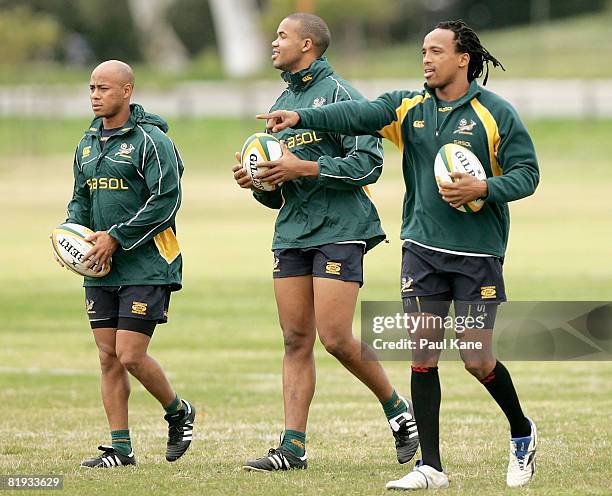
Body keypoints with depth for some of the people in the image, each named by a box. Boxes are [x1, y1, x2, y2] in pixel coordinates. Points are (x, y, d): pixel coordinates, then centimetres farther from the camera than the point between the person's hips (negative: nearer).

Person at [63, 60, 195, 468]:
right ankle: (121, 448, 7)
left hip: (145, 266, -7)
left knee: (131, 356, -10)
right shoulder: (88, 144, 14)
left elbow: (166, 201, -16)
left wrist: (116, 237, -18)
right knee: (109, 358, 3)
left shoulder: (150, 140, -9)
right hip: (100, 268, 7)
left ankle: (179, 412, 16)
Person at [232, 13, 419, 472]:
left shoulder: (339, 93, -5)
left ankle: (399, 410, 9)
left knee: (336, 338, -12)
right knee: (296, 341, 2)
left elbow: (369, 161, -14)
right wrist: (256, 181, 2)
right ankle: (293, 446, 0)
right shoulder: (282, 103, 20)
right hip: (292, 232, 7)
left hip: (340, 230, -7)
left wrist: (304, 169, -17)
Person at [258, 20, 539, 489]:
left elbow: (527, 173, -3)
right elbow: (360, 114, -9)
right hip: (422, 248, 4)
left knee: (477, 361, -3)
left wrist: (482, 189, -20)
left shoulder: (496, 113, -4)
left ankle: (522, 433, 25)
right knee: (423, 356, -2)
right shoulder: (410, 108, 6)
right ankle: (431, 467, 5)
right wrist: (300, 117, -24)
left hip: (478, 255, -4)